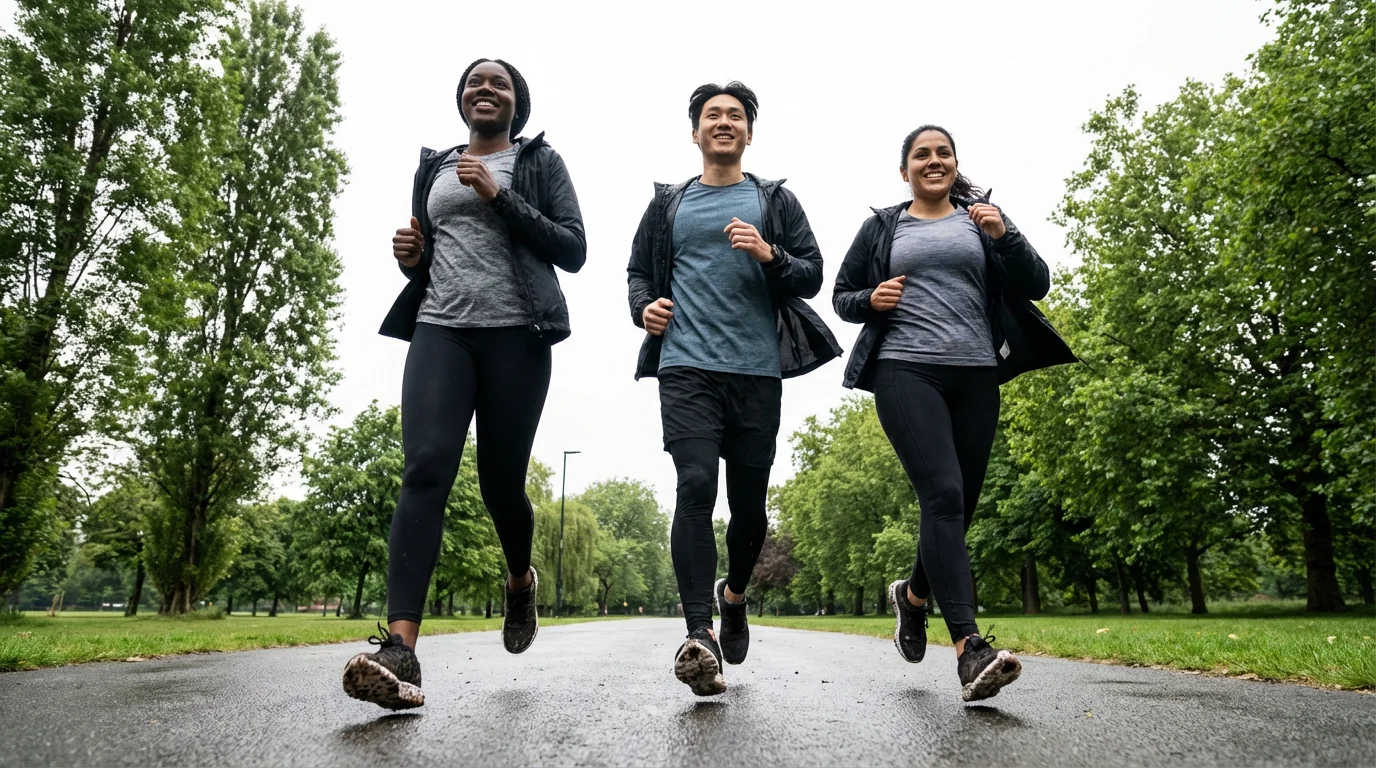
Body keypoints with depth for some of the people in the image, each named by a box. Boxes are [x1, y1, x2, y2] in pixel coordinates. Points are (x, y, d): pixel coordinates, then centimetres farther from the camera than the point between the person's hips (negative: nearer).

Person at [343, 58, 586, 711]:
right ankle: (399, 652, -26)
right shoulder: (433, 168, 23)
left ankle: (521, 579, 33)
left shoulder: (540, 162, 12)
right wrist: (409, 255, 4)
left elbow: (573, 251, 0)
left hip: (515, 334, -2)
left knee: (501, 481, -1)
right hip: (439, 331, 3)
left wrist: (499, 196, -9)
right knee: (425, 469, -18)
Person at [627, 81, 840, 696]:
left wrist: (769, 256, -12)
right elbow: (638, 271, 18)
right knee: (695, 486, -17)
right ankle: (700, 634, -16)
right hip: (687, 368, 0)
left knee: (749, 499, 6)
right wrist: (643, 308, -4)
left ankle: (734, 594, 34)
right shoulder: (668, 204, 17)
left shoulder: (775, 202, 15)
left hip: (758, 372, 1)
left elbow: (812, 275, 8)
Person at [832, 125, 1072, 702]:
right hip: (905, 372, -3)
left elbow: (1036, 285, 10)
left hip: (976, 376, 3)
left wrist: (1004, 237, -7)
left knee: (960, 504, 5)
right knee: (943, 494, -20)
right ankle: (970, 647, -24)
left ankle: (914, 594, 33)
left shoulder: (982, 218, 17)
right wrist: (870, 300, -3)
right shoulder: (881, 227, 15)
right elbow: (841, 296, 19)